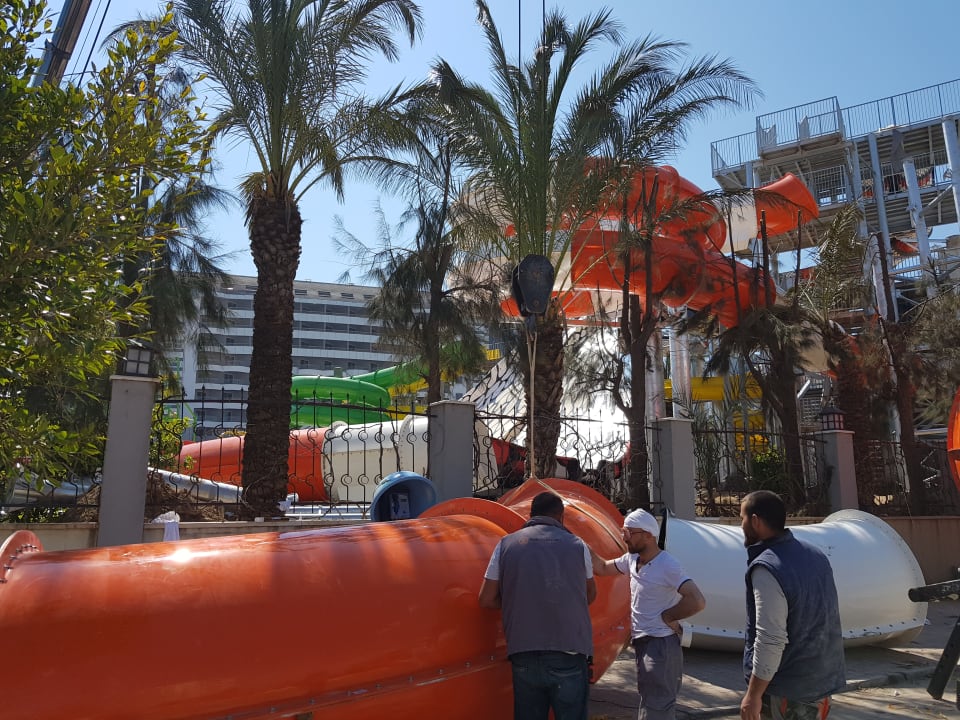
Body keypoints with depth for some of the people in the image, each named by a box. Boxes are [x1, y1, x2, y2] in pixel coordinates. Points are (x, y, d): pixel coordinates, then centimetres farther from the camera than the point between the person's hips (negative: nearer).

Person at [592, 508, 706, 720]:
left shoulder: (667, 566, -20)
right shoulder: (632, 559, 4)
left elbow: (697, 602, -28)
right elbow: (602, 568, 17)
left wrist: (666, 617, -16)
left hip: (661, 646, -9)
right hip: (643, 644, 9)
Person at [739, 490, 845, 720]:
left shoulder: (767, 568, -24)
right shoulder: (815, 554, 3)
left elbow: (770, 640, -26)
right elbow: (828, 615, 14)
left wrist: (753, 695, -19)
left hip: (787, 689, -8)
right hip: (823, 678, 8)